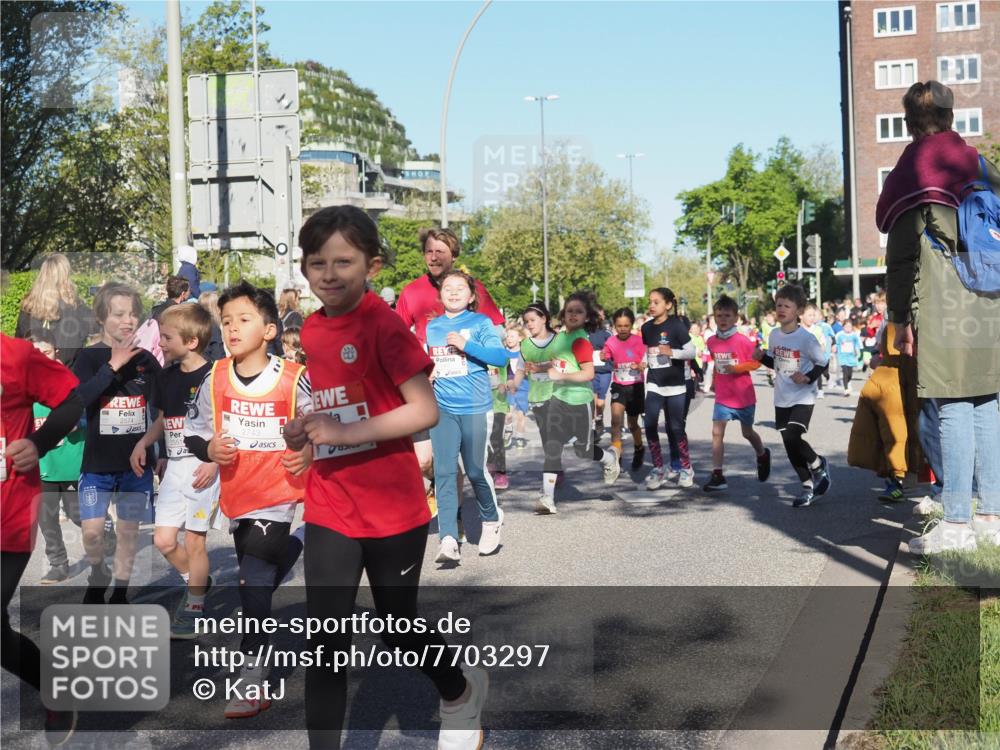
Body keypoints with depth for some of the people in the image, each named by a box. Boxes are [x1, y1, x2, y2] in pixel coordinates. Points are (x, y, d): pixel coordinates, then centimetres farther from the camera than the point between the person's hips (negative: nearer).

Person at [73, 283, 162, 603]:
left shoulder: (146, 359, 2)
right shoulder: (89, 357, -4)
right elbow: (77, 398, -22)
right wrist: (113, 366, -23)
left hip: (137, 460, 2)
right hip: (98, 461, -2)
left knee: (129, 530, 8)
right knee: (92, 531, -6)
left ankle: (120, 593, 22)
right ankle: (98, 577, 23)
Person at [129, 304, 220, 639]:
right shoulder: (168, 375, 9)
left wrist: (214, 461, -21)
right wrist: (143, 442, 6)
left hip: (202, 467, -7)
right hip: (174, 466, 7)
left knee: (194, 540, 0)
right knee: (163, 539, 7)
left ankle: (194, 606, 16)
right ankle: (197, 582, 31)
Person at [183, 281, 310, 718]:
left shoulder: (293, 379, -10)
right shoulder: (216, 378, 0)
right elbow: (192, 431, 8)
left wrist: (309, 453, -18)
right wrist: (209, 448, -12)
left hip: (279, 495, -5)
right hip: (237, 497, 5)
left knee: (254, 583, -9)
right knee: (256, 579, 16)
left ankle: (251, 679, -1)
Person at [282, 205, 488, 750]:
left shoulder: (383, 323, -15)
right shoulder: (309, 331, 5)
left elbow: (426, 411, -20)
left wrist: (347, 432, -24)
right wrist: (300, 431, 0)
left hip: (393, 510, -5)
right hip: (328, 512, 5)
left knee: (399, 631, 14)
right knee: (325, 643, 1)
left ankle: (462, 693, 45)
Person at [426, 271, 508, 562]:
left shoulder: (480, 322, 0)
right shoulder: (431, 327, 12)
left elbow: (501, 357, -11)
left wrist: (466, 345, -19)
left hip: (474, 407, -3)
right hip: (441, 407, 3)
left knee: (476, 470, 3)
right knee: (444, 471, -6)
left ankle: (492, 520, 30)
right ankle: (449, 540, -8)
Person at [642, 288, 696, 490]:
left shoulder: (676, 325, -8)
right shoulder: (647, 328, 7)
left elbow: (691, 352, -9)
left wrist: (672, 352, -24)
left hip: (675, 384, -4)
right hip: (654, 385, 4)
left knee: (676, 427, 2)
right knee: (650, 426, -7)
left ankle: (686, 468, 18)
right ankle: (658, 468, 4)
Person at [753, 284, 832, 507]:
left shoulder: (806, 338, -15)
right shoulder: (774, 335, 3)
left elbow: (823, 362, -7)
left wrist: (809, 378, -22)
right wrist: (761, 357, -3)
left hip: (803, 398, -6)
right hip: (782, 399, 6)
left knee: (792, 437, -21)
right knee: (790, 446, 9)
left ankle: (818, 464, 9)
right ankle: (808, 485, 24)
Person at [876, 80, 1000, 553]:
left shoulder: (910, 174, -1)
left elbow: (902, 256, -5)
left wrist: (900, 318, -1)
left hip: (940, 304, -5)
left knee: (953, 407, -7)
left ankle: (957, 523, -5)